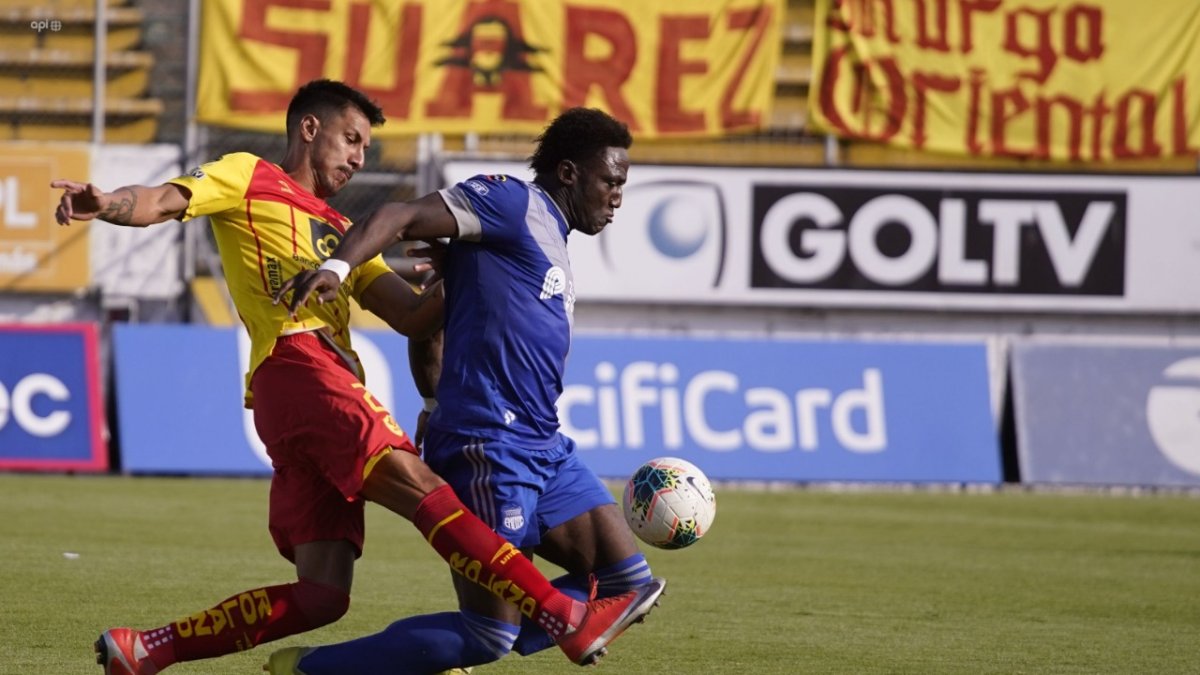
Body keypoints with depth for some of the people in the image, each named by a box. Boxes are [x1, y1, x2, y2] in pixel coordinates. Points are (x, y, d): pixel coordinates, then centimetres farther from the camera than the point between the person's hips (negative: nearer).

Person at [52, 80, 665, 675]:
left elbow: (413, 316, 25)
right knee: (425, 491, -21)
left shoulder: (339, 232, 34)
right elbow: (162, 203, -3)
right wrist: (106, 203, -24)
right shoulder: (249, 179, 14)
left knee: (320, 596, -3)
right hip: (298, 366, -9)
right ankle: (570, 619, -31)